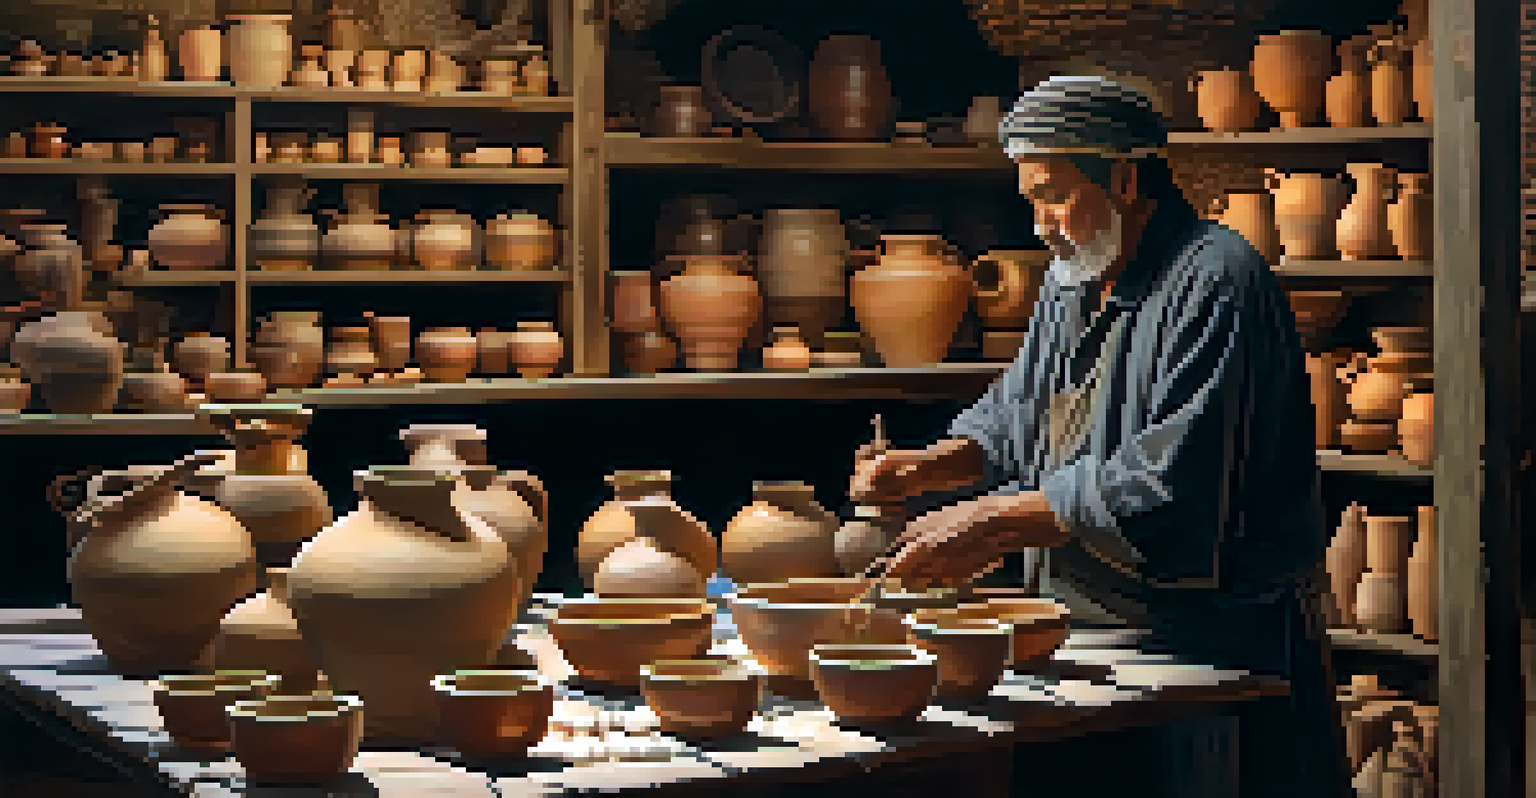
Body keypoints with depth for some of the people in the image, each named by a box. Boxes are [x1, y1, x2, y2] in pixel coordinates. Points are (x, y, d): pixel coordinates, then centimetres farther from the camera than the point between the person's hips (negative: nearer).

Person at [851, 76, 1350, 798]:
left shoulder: (1217, 283, -15)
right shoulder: (1072, 280, 15)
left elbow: (1165, 487, -24)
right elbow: (1009, 423, 20)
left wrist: (994, 522, -21)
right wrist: (926, 467, -1)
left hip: (1216, 649, -7)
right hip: (1083, 632, 7)